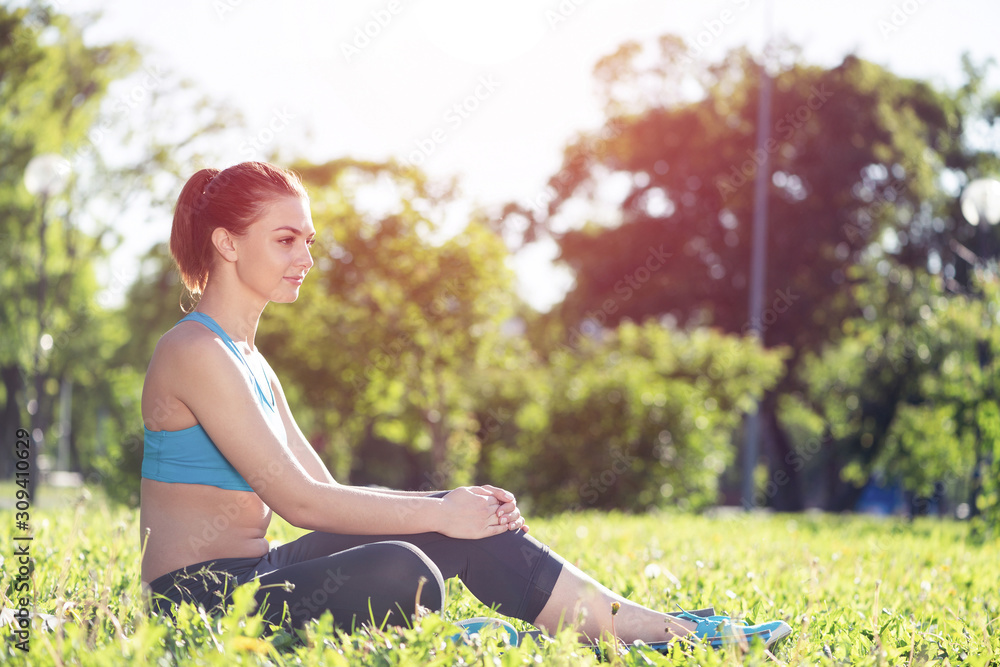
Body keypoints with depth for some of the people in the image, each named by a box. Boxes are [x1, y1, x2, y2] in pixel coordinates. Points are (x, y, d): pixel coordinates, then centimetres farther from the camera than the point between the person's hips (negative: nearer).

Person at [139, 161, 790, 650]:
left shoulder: (247, 361, 17)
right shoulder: (198, 352, -14)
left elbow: (327, 494, 13)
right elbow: (299, 500, -19)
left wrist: (449, 507, 0)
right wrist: (438, 515, -13)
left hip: (249, 580, 9)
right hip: (200, 599, -9)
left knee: (464, 519, -2)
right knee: (399, 575, -33)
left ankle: (651, 624, -2)